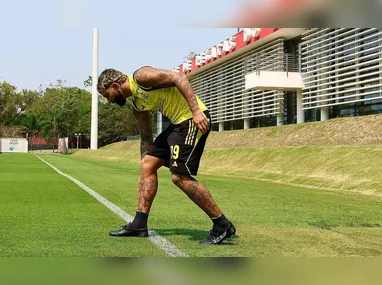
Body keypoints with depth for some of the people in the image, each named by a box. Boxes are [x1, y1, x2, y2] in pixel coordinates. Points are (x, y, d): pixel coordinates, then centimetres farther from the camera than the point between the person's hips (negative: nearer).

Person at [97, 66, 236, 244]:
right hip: (178, 123, 10)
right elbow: (146, 137, 26)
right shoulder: (137, 107, 17)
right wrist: (143, 161, 28)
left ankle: (222, 226, -1)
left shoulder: (141, 76, -9)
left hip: (194, 118, -10)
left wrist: (196, 111, -27)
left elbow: (179, 78, -19)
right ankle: (139, 224, 15)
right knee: (147, 165, 9)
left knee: (180, 177, -12)